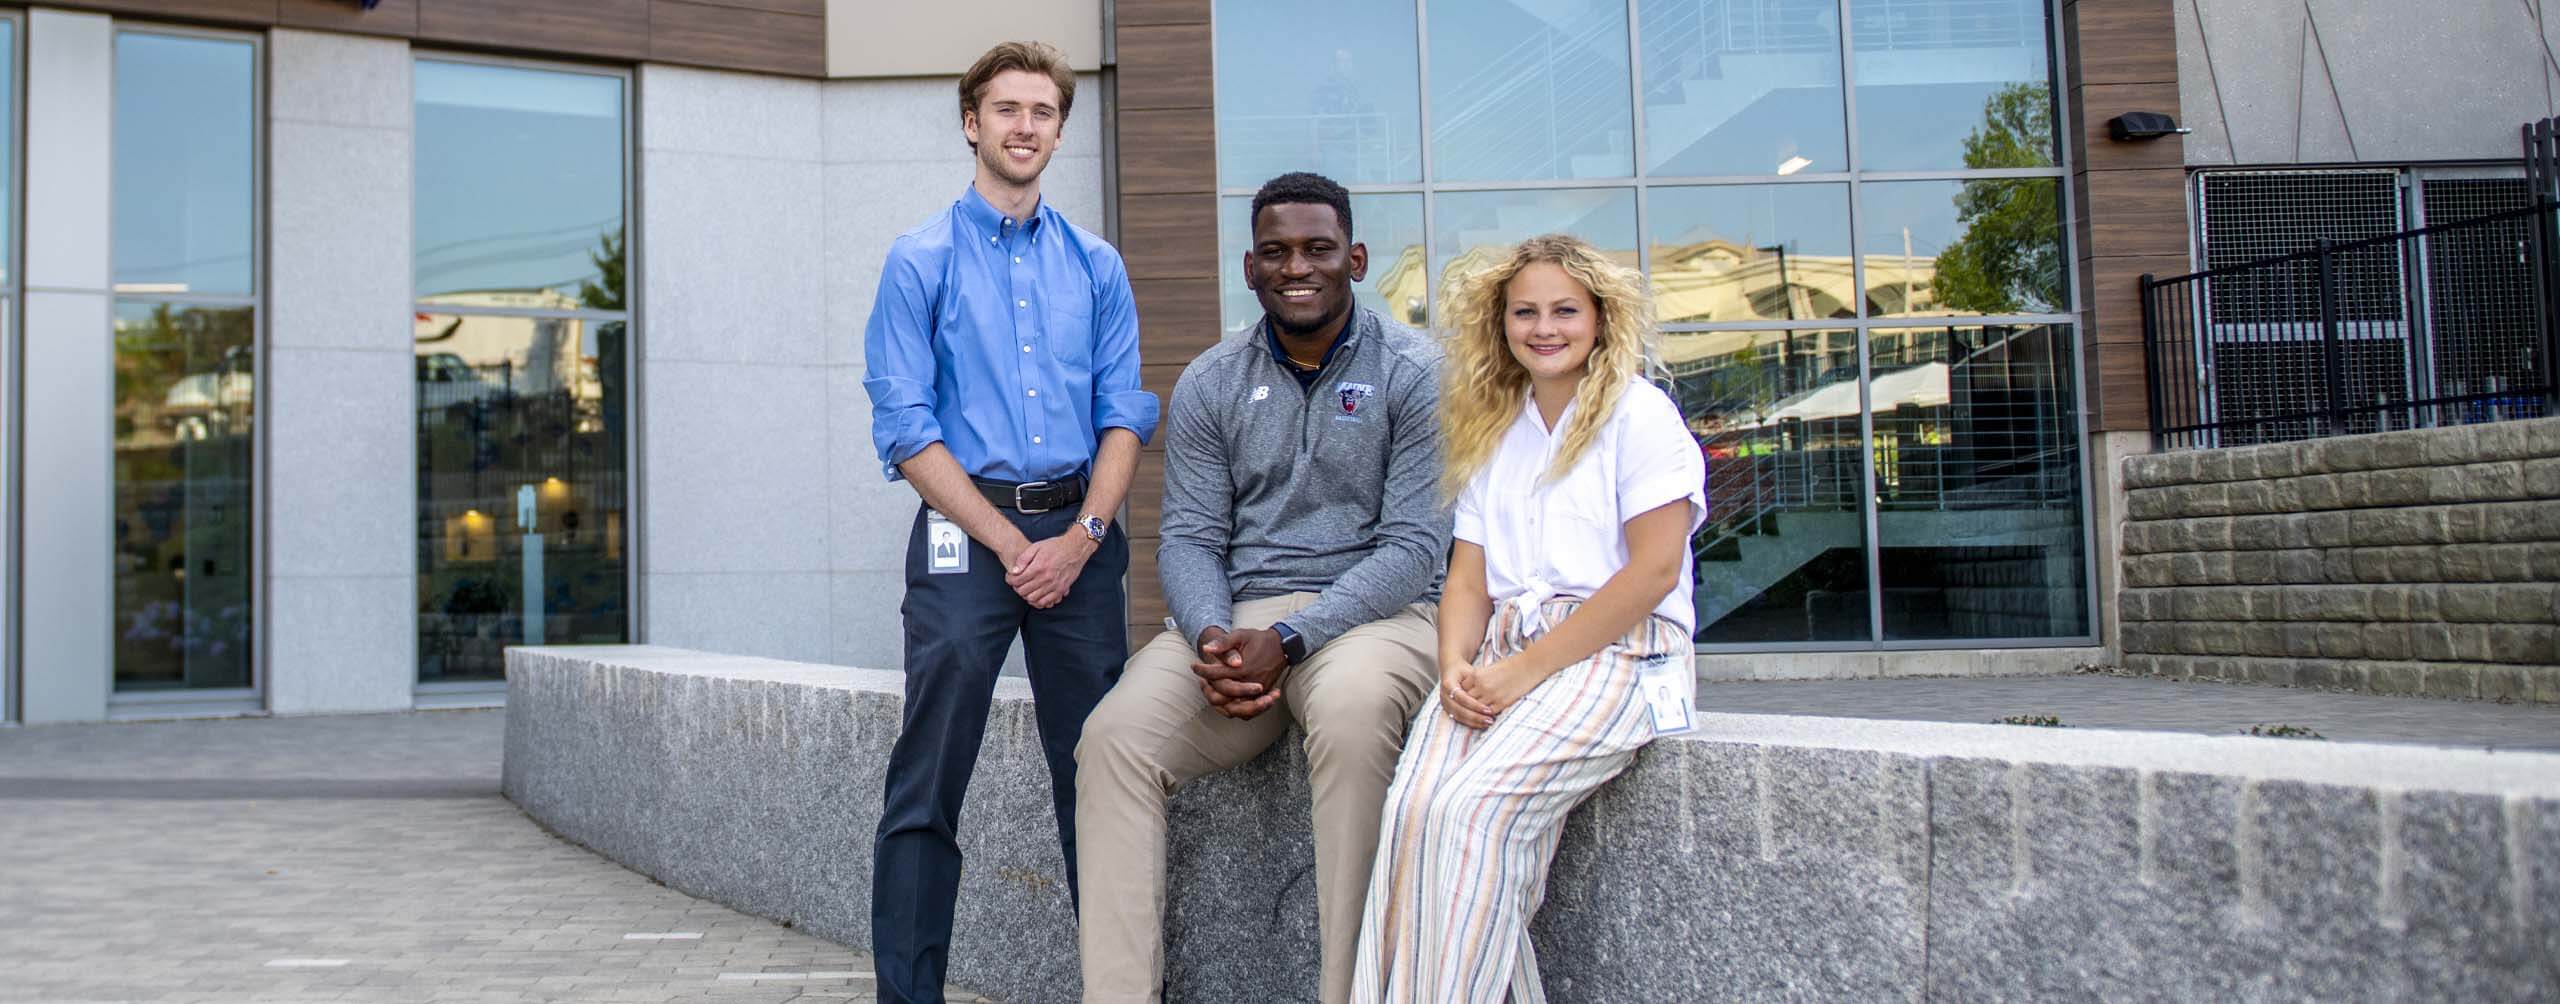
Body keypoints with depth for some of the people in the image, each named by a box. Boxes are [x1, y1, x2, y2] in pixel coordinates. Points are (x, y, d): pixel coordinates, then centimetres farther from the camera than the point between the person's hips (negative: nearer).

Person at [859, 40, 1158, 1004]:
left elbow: (1125, 415, 8)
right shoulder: (921, 260, 3)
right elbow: (906, 430, -3)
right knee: (929, 784, -3)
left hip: (1081, 535, 3)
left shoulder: (1097, 266, 12)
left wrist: (1081, 536, -8)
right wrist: (1012, 545, -9)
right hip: (965, 529, -3)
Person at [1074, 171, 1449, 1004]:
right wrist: (1213, 637, -16)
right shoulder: (1209, 386, 12)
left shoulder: (1413, 373, 0)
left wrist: (1287, 640, -20)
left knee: (1351, 706, -38)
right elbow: (1189, 538, 7)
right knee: (1116, 733, -23)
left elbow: (1415, 545, -8)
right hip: (1234, 617, 4)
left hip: (1373, 612, -3)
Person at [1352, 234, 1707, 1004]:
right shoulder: (1492, 433, 21)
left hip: (1618, 653, -5)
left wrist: (1527, 669, -13)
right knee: (1412, 807, -23)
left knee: (1471, 808, -28)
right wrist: (1457, 665, -6)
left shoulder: (1637, 414, 1)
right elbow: (1469, 574, 16)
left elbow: (1654, 570, -9)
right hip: (1506, 653, 5)